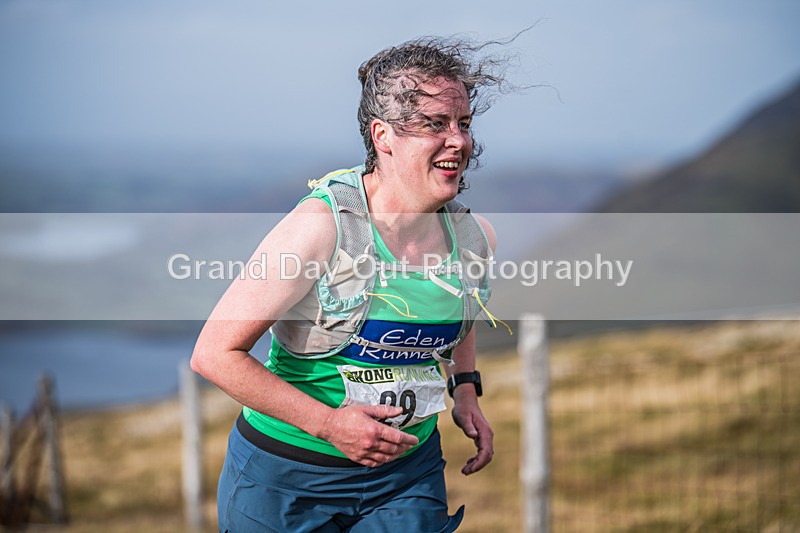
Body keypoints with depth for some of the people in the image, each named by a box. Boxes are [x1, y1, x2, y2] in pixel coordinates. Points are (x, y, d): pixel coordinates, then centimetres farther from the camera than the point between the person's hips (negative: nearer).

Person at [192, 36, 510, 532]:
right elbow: (215, 353, -19)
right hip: (287, 479, -4)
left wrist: (466, 393, 7)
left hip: (408, 473, 4)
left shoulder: (476, 235, -3)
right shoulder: (321, 226, -21)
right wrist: (328, 423, -22)